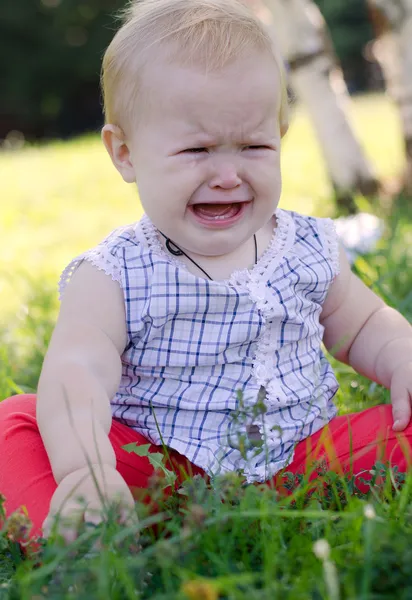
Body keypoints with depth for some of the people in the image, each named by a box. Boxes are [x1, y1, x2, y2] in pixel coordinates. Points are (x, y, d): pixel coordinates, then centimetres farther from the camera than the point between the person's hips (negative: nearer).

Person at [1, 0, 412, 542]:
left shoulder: (309, 250, 5)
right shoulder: (113, 275, -7)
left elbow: (365, 326, 21)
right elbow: (77, 374, -22)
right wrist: (85, 470, -42)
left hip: (304, 461, 3)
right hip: (154, 473, -2)